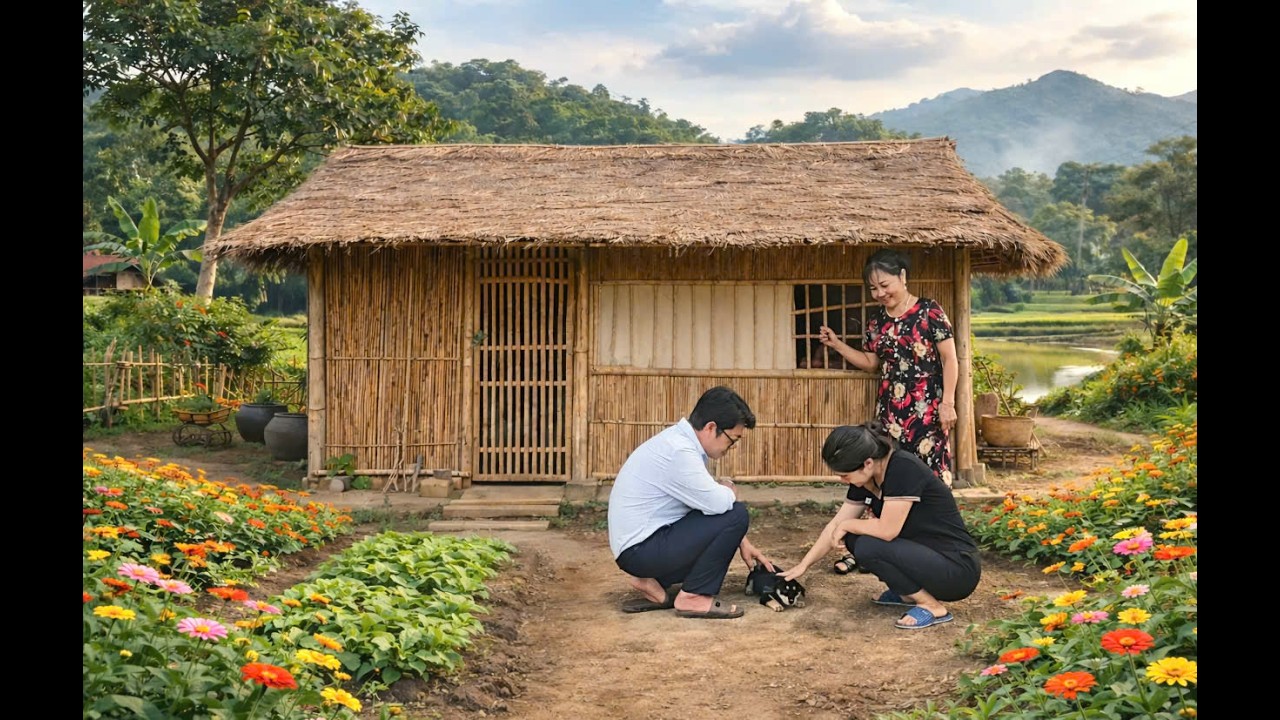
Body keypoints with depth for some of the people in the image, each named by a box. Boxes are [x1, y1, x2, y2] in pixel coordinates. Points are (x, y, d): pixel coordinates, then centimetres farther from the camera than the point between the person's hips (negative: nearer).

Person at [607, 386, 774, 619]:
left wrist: (742, 543, 14)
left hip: (638, 544, 10)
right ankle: (693, 596, -5)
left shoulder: (681, 441, 9)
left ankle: (652, 582, 12)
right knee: (735, 515, -14)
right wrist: (729, 489, 0)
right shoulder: (679, 452, -22)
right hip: (641, 549, -10)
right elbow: (718, 503, -24)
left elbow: (709, 501, 17)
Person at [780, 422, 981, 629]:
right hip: (923, 556, 9)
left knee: (868, 547, -23)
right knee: (853, 538, 1)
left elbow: (887, 530, -27)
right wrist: (803, 565, 8)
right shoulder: (866, 479, 1)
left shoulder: (905, 469, -24)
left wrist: (847, 525, -10)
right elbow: (836, 524, 8)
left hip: (958, 568, -9)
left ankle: (933, 606, -9)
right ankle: (907, 593, 12)